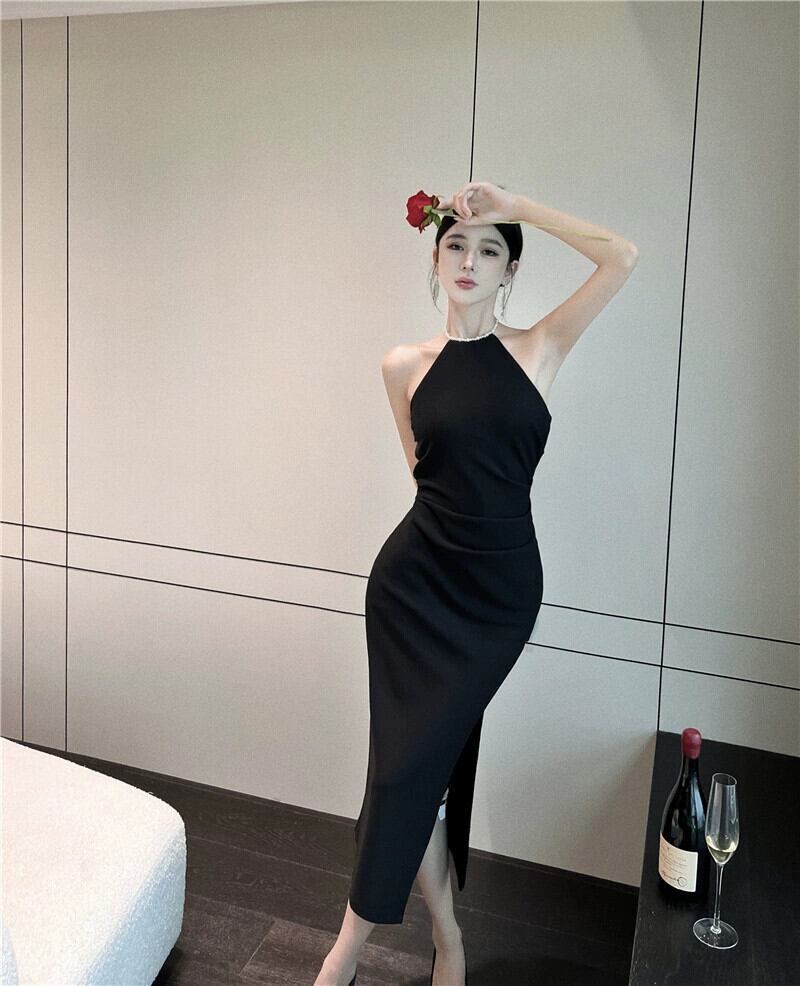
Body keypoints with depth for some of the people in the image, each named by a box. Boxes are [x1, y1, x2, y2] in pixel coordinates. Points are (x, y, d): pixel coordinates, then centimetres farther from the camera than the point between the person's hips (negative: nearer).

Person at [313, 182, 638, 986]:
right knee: (416, 756, 3)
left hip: (500, 588, -1)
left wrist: (511, 205, -6)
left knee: (418, 757, -2)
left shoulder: (538, 349, 0)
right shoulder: (404, 366, 3)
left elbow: (621, 257, -9)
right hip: (414, 576, 2)